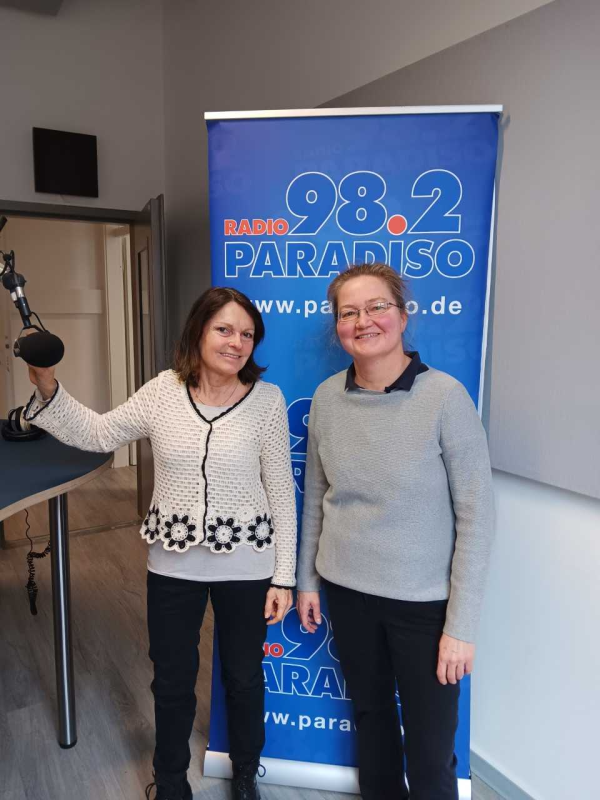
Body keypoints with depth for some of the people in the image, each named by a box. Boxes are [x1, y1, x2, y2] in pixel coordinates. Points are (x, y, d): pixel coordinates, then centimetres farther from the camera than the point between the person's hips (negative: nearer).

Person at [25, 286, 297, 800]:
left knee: (244, 678, 19)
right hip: (173, 564, 2)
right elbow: (97, 434, 5)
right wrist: (48, 389, -9)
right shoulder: (163, 391, -5)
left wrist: (283, 575, -7)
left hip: (245, 565, -1)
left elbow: (281, 491, -8)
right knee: (172, 681, 19)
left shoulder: (267, 399, -12)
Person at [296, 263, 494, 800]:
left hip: (424, 600, -3)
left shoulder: (445, 397, -17)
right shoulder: (327, 397, -5)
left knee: (430, 749, 10)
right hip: (347, 590, 4)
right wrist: (307, 578, 11)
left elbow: (477, 516, -13)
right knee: (370, 713, 24)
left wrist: (462, 626, -12)